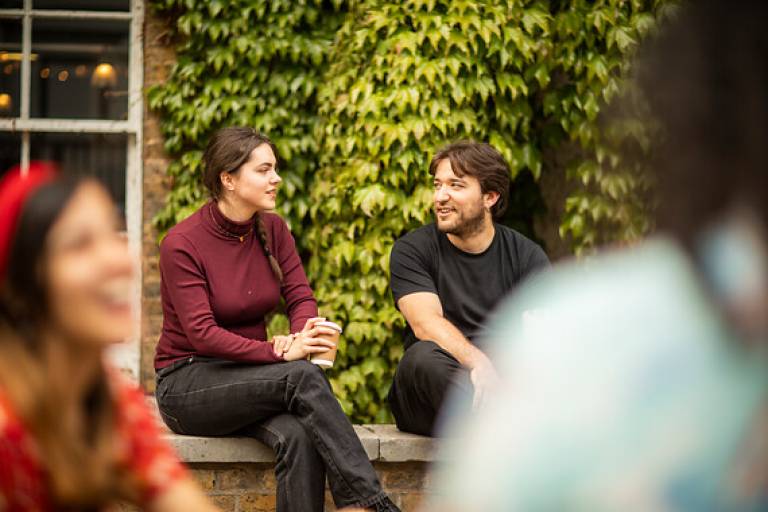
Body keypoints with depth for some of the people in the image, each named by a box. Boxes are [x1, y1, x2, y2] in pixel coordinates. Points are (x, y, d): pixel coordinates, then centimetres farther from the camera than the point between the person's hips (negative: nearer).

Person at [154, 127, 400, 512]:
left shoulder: (272, 229, 4)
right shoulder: (181, 245, -14)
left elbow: (300, 298, 0)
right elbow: (202, 334, -21)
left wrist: (300, 337, -24)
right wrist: (279, 352, -31)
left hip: (245, 380, 5)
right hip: (186, 385, -5)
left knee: (298, 436, -30)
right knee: (304, 377, -30)